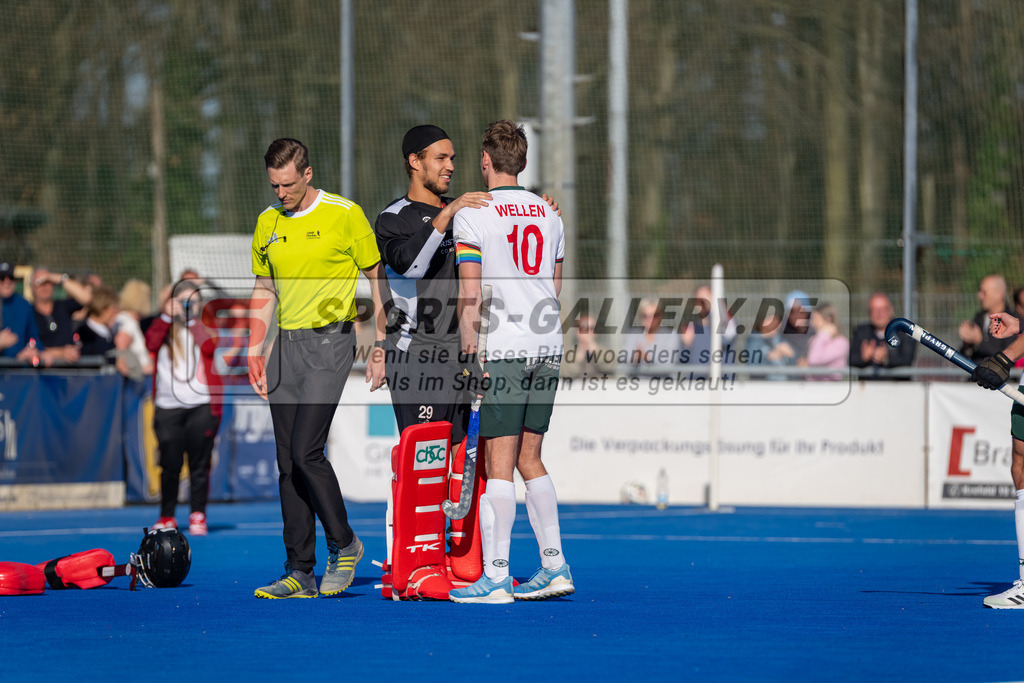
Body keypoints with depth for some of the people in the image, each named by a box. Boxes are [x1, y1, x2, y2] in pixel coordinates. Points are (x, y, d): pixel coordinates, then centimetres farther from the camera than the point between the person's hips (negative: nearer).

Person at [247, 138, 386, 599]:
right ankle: (300, 573, 7)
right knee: (287, 463, 4)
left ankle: (343, 544, 4)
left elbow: (376, 279, 0)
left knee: (305, 451, -16)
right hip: (286, 345, 6)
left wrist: (380, 347, -2)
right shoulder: (267, 222, 10)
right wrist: (255, 350, 12)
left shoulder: (345, 215, -6)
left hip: (330, 341, -6)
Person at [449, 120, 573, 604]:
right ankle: (554, 565, 12)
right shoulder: (547, 214, 12)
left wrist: (470, 353, -6)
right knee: (529, 459, 14)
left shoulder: (472, 215, -6)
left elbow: (470, 296, -10)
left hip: (503, 351, -6)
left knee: (499, 464, -6)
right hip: (547, 348, 6)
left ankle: (495, 576, -7)